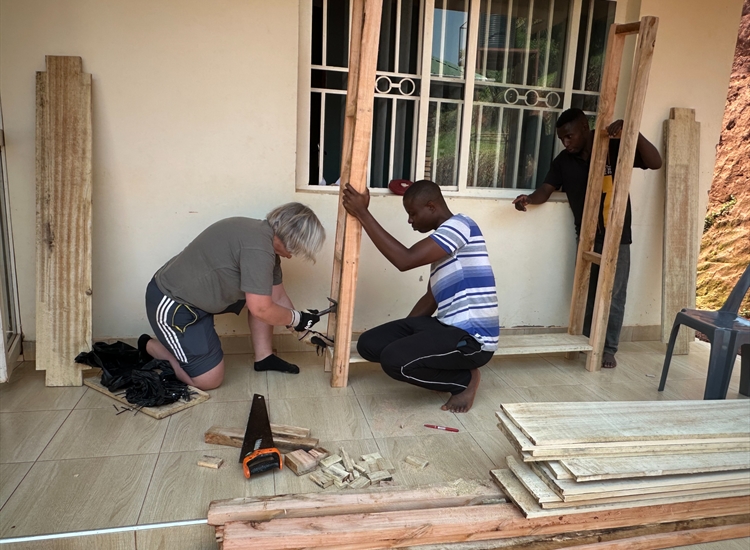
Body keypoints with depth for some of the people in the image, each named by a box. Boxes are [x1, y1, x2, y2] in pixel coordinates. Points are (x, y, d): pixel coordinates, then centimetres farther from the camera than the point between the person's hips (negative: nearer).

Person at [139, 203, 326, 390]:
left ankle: (264, 357, 15)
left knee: (262, 295, 7)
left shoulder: (266, 238, 4)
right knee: (209, 380, -4)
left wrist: (301, 325, 12)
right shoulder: (258, 247, -27)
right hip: (171, 302, -10)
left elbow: (277, 296, 11)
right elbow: (261, 310, -24)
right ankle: (149, 346, 15)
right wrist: (296, 318, -9)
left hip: (199, 292, 10)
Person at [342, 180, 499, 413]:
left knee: (394, 359, -27)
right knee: (370, 344, 1)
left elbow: (405, 260, -23)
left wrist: (362, 213, -18)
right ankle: (455, 370, 8)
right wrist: (400, 336, 16)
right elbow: (431, 299, 21)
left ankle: (465, 379, -2)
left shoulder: (459, 225, -13)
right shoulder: (442, 239, 17)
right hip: (448, 327, 10)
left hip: (471, 337, -10)